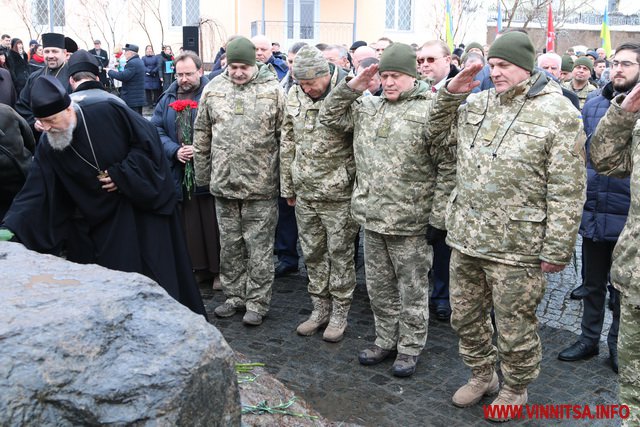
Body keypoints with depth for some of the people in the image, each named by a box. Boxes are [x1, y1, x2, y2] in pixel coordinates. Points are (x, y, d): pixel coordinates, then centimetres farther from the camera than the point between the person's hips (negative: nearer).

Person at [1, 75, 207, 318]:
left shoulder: (107, 112, -18)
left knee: (159, 270, 3)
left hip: (145, 202, -3)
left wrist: (122, 175, -15)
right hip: (105, 218, 3)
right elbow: (34, 194, -11)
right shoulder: (48, 147, -7)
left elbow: (148, 139, -11)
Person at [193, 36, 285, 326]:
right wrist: (202, 176, 10)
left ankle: (257, 302, 17)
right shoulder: (213, 89, 5)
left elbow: (284, 137, -4)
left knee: (259, 246, 4)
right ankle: (234, 295, 30)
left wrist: (285, 179, -5)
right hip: (224, 183, 4)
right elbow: (202, 136, 11)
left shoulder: (273, 90, -5)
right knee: (230, 244, 15)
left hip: (261, 185, -4)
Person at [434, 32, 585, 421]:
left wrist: (557, 249, -13)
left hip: (517, 246, -6)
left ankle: (516, 388, 34)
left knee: (515, 327, 10)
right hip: (466, 237, 6)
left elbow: (567, 192, -11)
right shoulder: (477, 103, 8)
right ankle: (482, 375, 42)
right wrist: (449, 93, 5)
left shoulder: (558, 113, -10)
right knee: (465, 316, 19)